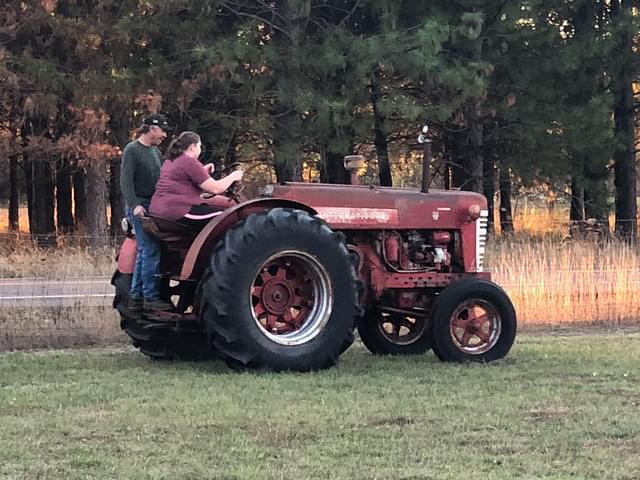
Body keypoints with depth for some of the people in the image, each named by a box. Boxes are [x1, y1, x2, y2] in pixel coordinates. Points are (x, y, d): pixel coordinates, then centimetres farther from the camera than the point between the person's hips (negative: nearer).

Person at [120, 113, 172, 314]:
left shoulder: (155, 152, 18)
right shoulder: (132, 150, -7)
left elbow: (161, 179, 24)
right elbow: (126, 181, -14)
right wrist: (134, 205, -24)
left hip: (154, 206, 8)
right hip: (140, 208, -8)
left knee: (145, 252, 9)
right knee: (150, 251, -11)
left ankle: (135, 297, 14)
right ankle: (151, 297, -9)